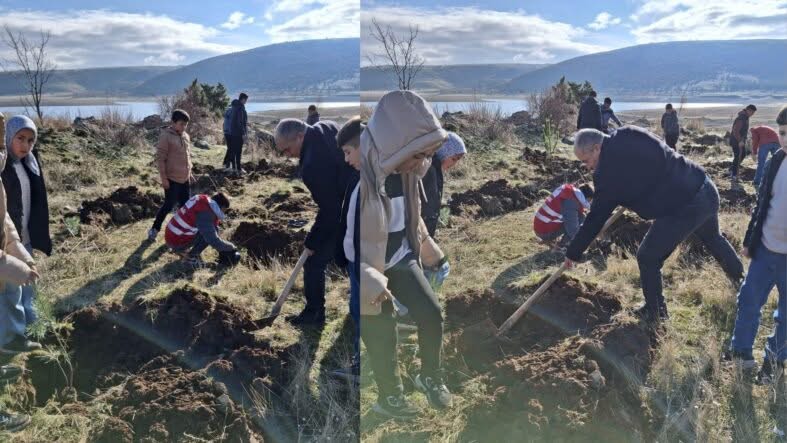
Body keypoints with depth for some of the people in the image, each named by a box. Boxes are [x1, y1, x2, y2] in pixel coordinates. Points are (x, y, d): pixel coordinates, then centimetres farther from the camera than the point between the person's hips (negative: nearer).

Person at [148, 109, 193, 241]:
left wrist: (189, 173, 18)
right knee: (169, 205, -1)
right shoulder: (166, 136, -14)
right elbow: (160, 158, -15)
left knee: (186, 205, 11)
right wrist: (164, 178, -16)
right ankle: (154, 229, 13)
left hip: (185, 178, 7)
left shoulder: (186, 136, 8)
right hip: (172, 179, -7)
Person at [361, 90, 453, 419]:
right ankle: (389, 397, 32)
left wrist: (429, 250, 22)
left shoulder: (403, 166, -7)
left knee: (431, 314, 3)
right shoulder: (361, 170, -31)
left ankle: (430, 377, 29)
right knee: (381, 337, 7)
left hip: (401, 256, 6)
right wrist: (369, 281, -29)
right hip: (369, 267, -6)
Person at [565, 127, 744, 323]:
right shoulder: (629, 134, 4)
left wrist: (573, 253, 3)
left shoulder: (608, 170, -14)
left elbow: (596, 218, -7)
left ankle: (655, 312, 24)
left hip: (683, 209, -9)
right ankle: (741, 280, 58)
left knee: (648, 259, 9)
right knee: (714, 238, 35)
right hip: (706, 189, 9)